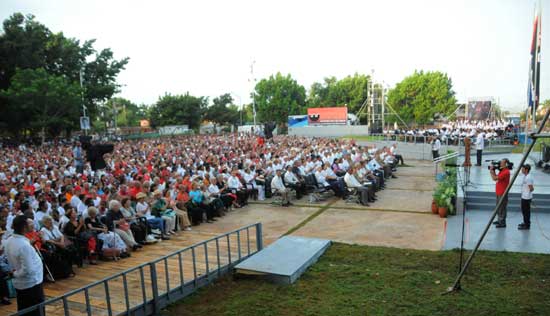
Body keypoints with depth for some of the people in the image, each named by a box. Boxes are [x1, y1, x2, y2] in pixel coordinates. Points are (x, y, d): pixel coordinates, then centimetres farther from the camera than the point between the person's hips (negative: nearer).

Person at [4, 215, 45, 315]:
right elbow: (27, 270, -27)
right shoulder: (24, 245, -28)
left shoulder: (9, 241, -3)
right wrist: (15, 274, -11)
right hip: (31, 283, -8)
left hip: (19, 283, 8)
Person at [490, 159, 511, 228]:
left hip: (502, 193, -10)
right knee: (498, 207, 20)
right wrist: (493, 170, 5)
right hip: (499, 193, 10)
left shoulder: (506, 172, -20)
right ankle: (500, 220, 32)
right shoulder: (502, 170, 11)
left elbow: (495, 178, -24)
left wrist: (491, 171, -11)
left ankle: (503, 223, 4)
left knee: (502, 208, -3)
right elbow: (496, 177, 16)